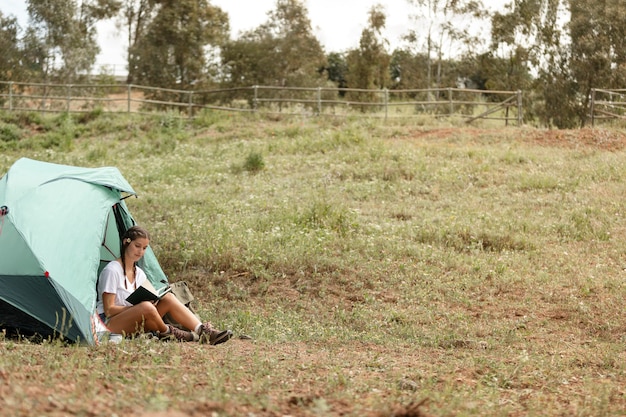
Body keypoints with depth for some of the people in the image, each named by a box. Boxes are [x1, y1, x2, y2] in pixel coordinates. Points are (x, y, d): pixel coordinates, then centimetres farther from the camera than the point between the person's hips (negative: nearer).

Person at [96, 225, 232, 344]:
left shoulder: (139, 273, 12)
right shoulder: (112, 270, -12)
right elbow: (108, 310, -16)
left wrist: (151, 301, -10)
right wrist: (137, 306, -23)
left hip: (132, 324, 7)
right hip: (109, 324, -7)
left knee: (168, 298, -13)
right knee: (146, 307, -36)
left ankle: (203, 331, -23)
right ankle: (167, 332, -9)